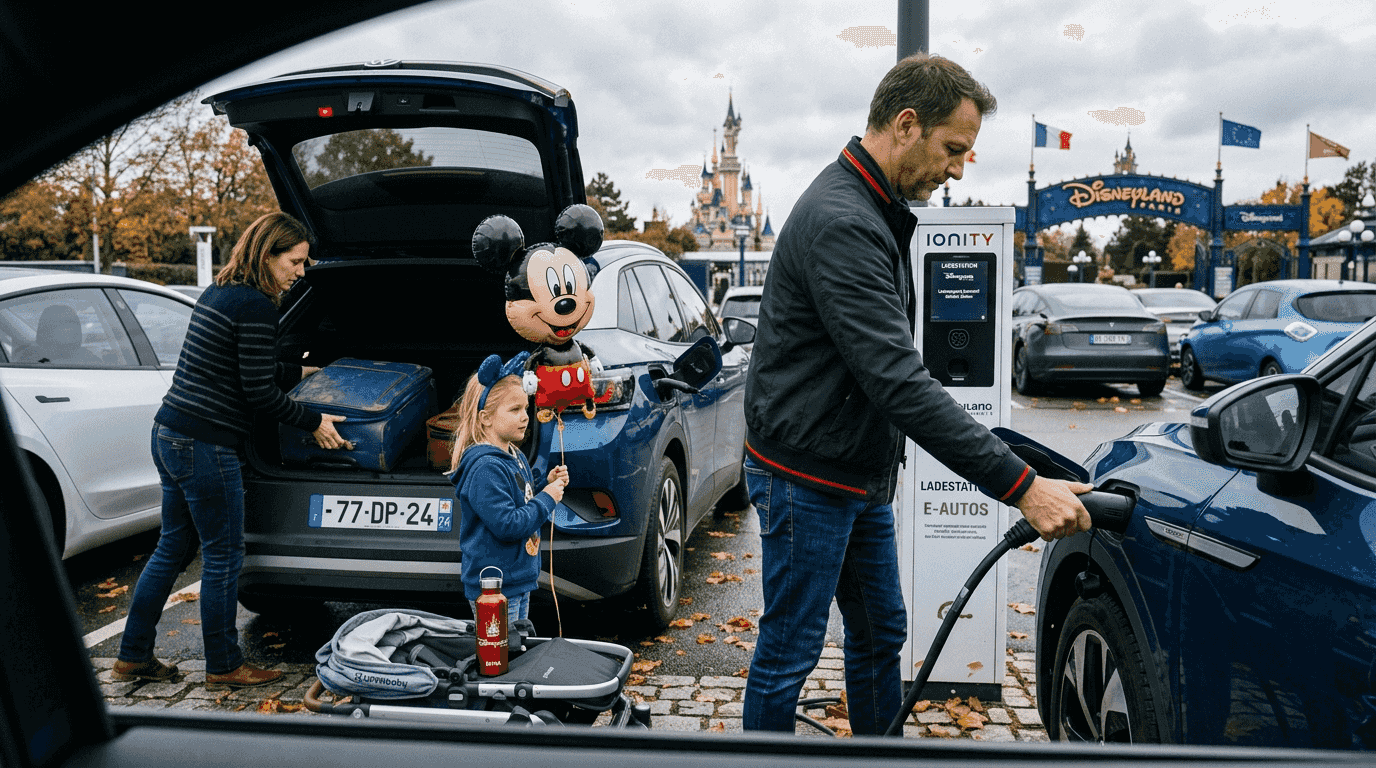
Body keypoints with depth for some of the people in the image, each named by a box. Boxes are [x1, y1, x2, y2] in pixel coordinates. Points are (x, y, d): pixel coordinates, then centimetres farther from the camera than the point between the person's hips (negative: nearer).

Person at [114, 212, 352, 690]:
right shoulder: (256, 305, -16)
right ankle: (224, 668, 17)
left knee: (173, 548, 19)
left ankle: (133, 656, 28)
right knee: (223, 558, 4)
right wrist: (314, 423, -4)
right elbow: (258, 393, -16)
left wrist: (300, 373, 33)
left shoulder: (217, 293, 14)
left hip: (170, 435, 10)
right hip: (205, 447, -10)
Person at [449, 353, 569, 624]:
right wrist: (547, 498, -16)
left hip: (520, 580, 10)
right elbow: (506, 525, -26)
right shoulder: (485, 468, -21)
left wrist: (549, 485, 4)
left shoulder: (516, 457, 10)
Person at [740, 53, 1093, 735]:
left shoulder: (877, 213, 10)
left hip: (861, 477, 10)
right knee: (789, 654, 3)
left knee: (880, 633, 19)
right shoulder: (840, 223, -25)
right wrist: (1020, 485, -31)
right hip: (807, 478, -10)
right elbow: (899, 382, -32)